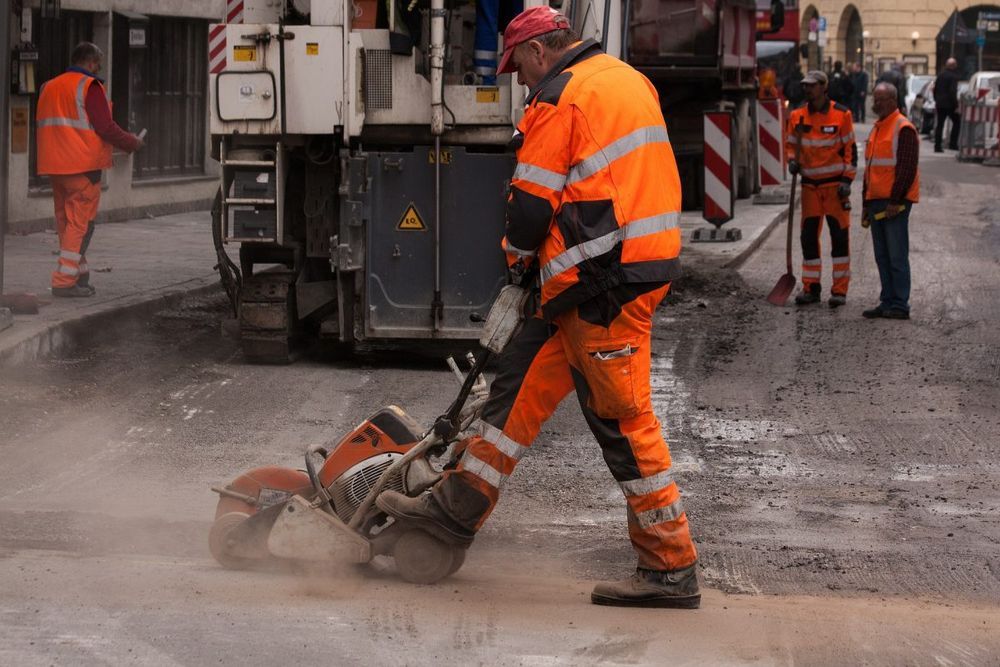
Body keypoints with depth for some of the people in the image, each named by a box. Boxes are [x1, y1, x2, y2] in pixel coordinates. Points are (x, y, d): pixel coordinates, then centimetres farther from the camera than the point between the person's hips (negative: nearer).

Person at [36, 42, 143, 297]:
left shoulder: (49, 88, 16)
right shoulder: (89, 87, -9)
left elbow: (41, 128, 19)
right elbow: (105, 127, -14)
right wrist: (132, 143, 0)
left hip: (54, 167, 8)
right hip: (83, 166, -8)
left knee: (66, 223, 14)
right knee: (80, 223, -5)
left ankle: (79, 275, 20)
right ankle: (65, 281, -11)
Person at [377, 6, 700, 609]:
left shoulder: (559, 100, -11)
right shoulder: (627, 80, 18)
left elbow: (534, 200, -10)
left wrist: (518, 254, 11)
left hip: (605, 283, -10)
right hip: (644, 262, 10)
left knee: (624, 418, -6)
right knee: (524, 379, 15)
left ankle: (672, 569, -2)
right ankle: (460, 507, 20)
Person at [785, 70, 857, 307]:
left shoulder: (841, 114, -6)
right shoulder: (797, 116, 4)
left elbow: (850, 149, -3)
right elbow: (790, 143, 16)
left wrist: (847, 180, -9)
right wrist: (792, 161, -6)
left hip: (835, 183, -4)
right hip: (810, 184, 4)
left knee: (839, 236, -3)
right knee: (809, 236, 4)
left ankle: (840, 290, 1)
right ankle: (811, 288, 12)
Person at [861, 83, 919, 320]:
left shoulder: (903, 129, -10)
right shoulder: (877, 129, 19)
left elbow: (907, 168, -16)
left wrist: (895, 201, -19)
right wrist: (867, 203, 21)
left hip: (895, 204, -9)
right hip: (876, 202, 9)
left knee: (897, 256, -7)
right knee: (882, 256, 10)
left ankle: (900, 305, -5)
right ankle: (888, 302, 15)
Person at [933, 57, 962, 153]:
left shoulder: (940, 76, 9)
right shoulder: (953, 77, -13)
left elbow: (935, 90, 14)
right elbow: (953, 92, -19)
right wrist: (956, 105, -15)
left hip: (940, 104, 6)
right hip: (949, 104, -6)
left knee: (940, 124, 8)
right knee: (957, 122, 9)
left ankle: (937, 146, 3)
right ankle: (953, 144, 3)